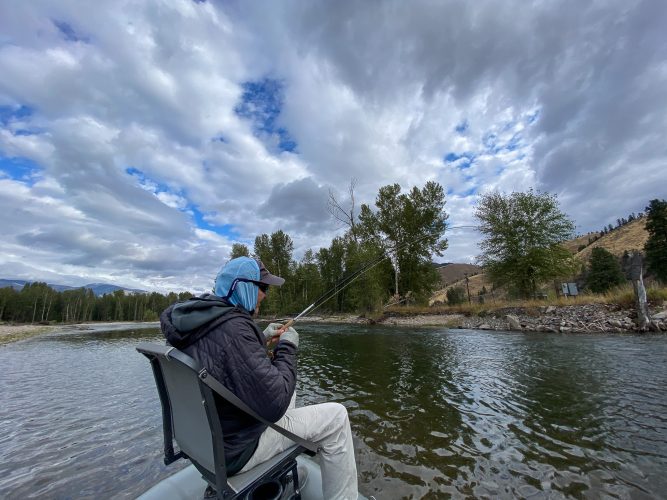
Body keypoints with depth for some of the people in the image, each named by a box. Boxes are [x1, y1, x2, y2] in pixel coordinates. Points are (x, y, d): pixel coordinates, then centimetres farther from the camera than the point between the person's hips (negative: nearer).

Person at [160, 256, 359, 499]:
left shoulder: (202, 318, -1)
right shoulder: (232, 327, -31)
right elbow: (274, 404, -31)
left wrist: (262, 339, 6)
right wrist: (287, 347, -18)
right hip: (235, 448, -9)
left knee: (283, 385, 27)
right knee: (335, 416, -4)